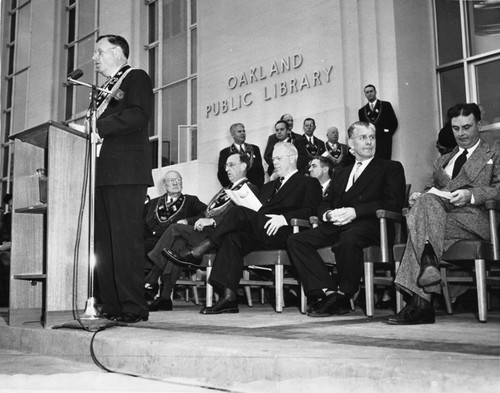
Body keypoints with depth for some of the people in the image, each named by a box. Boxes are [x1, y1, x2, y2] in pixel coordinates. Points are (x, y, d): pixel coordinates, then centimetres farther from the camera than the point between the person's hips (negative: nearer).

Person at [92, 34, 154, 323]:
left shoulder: (137, 78, 3)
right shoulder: (106, 87, 28)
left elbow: (138, 116, -14)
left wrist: (96, 125, -15)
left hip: (126, 171, -8)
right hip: (103, 174, 9)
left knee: (126, 240, -10)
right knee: (103, 242, 6)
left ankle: (133, 308, -7)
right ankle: (110, 306, 10)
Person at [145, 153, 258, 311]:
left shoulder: (250, 189, 3)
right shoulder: (225, 190, 32)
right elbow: (205, 214, 26)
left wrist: (211, 220, -24)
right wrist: (187, 221, 7)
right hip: (206, 230, 7)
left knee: (175, 229, -19)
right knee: (179, 242, -21)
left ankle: (150, 280, -14)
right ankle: (165, 297, -25)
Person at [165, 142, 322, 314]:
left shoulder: (309, 183, 13)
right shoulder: (268, 186, 33)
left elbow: (310, 211, -4)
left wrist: (283, 218, -20)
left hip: (284, 234, -6)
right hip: (259, 233, 6)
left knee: (240, 212, -25)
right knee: (233, 237, -26)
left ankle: (196, 253, -20)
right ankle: (228, 297, -33)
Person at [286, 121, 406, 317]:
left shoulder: (391, 168, 13)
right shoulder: (340, 172, 30)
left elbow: (393, 203, -3)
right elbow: (325, 203, 24)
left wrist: (355, 211, -14)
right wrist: (328, 214, -3)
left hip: (368, 225, -5)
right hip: (336, 226, 6)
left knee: (348, 240, -39)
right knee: (295, 241, -16)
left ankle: (343, 296, -18)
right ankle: (328, 292, -22)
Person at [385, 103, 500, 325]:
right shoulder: (442, 161, 34)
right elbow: (430, 188, 26)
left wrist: (471, 194, -15)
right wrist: (419, 196, 1)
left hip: (473, 219, -4)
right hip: (438, 212, 4)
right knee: (426, 199, -32)